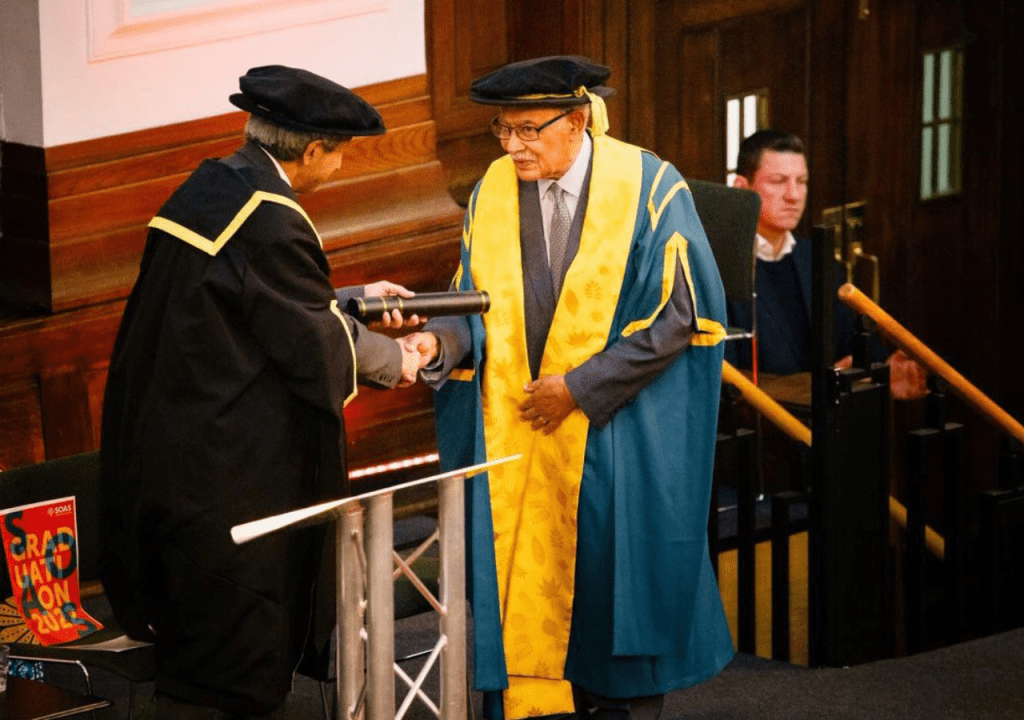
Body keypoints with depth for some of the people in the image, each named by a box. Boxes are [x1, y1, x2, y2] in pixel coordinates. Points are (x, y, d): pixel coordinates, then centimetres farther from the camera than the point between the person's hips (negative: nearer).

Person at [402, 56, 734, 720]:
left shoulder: (648, 188, -11)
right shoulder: (493, 192, 2)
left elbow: (677, 314, -12)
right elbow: (478, 304, 5)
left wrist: (580, 387, -14)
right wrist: (441, 342, -18)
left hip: (618, 432, -3)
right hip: (515, 431, 3)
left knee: (616, 565, 4)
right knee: (522, 580, 2)